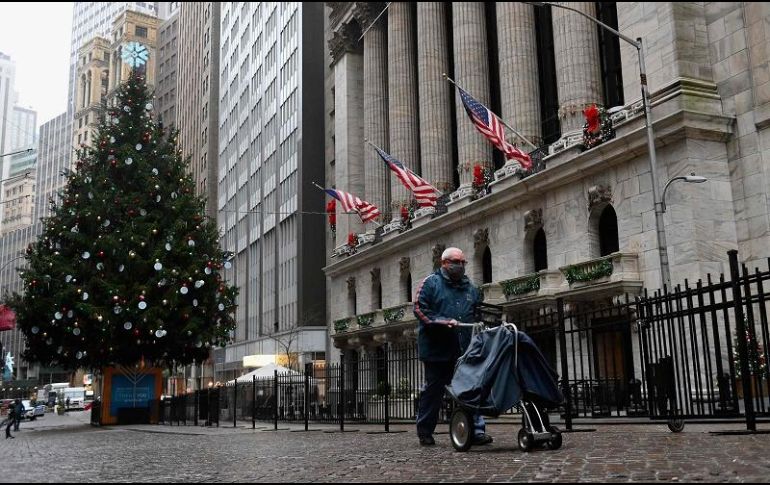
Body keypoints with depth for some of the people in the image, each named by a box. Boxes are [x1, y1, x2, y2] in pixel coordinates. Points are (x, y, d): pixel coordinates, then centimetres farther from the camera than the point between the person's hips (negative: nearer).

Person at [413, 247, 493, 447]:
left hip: (465, 350, 4)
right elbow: (420, 310, -10)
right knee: (434, 390, 6)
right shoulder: (430, 283, 0)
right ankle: (424, 432, 20)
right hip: (437, 349, -4)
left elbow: (480, 314, 27)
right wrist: (444, 322, -19)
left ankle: (476, 430, 1)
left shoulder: (470, 288, 17)